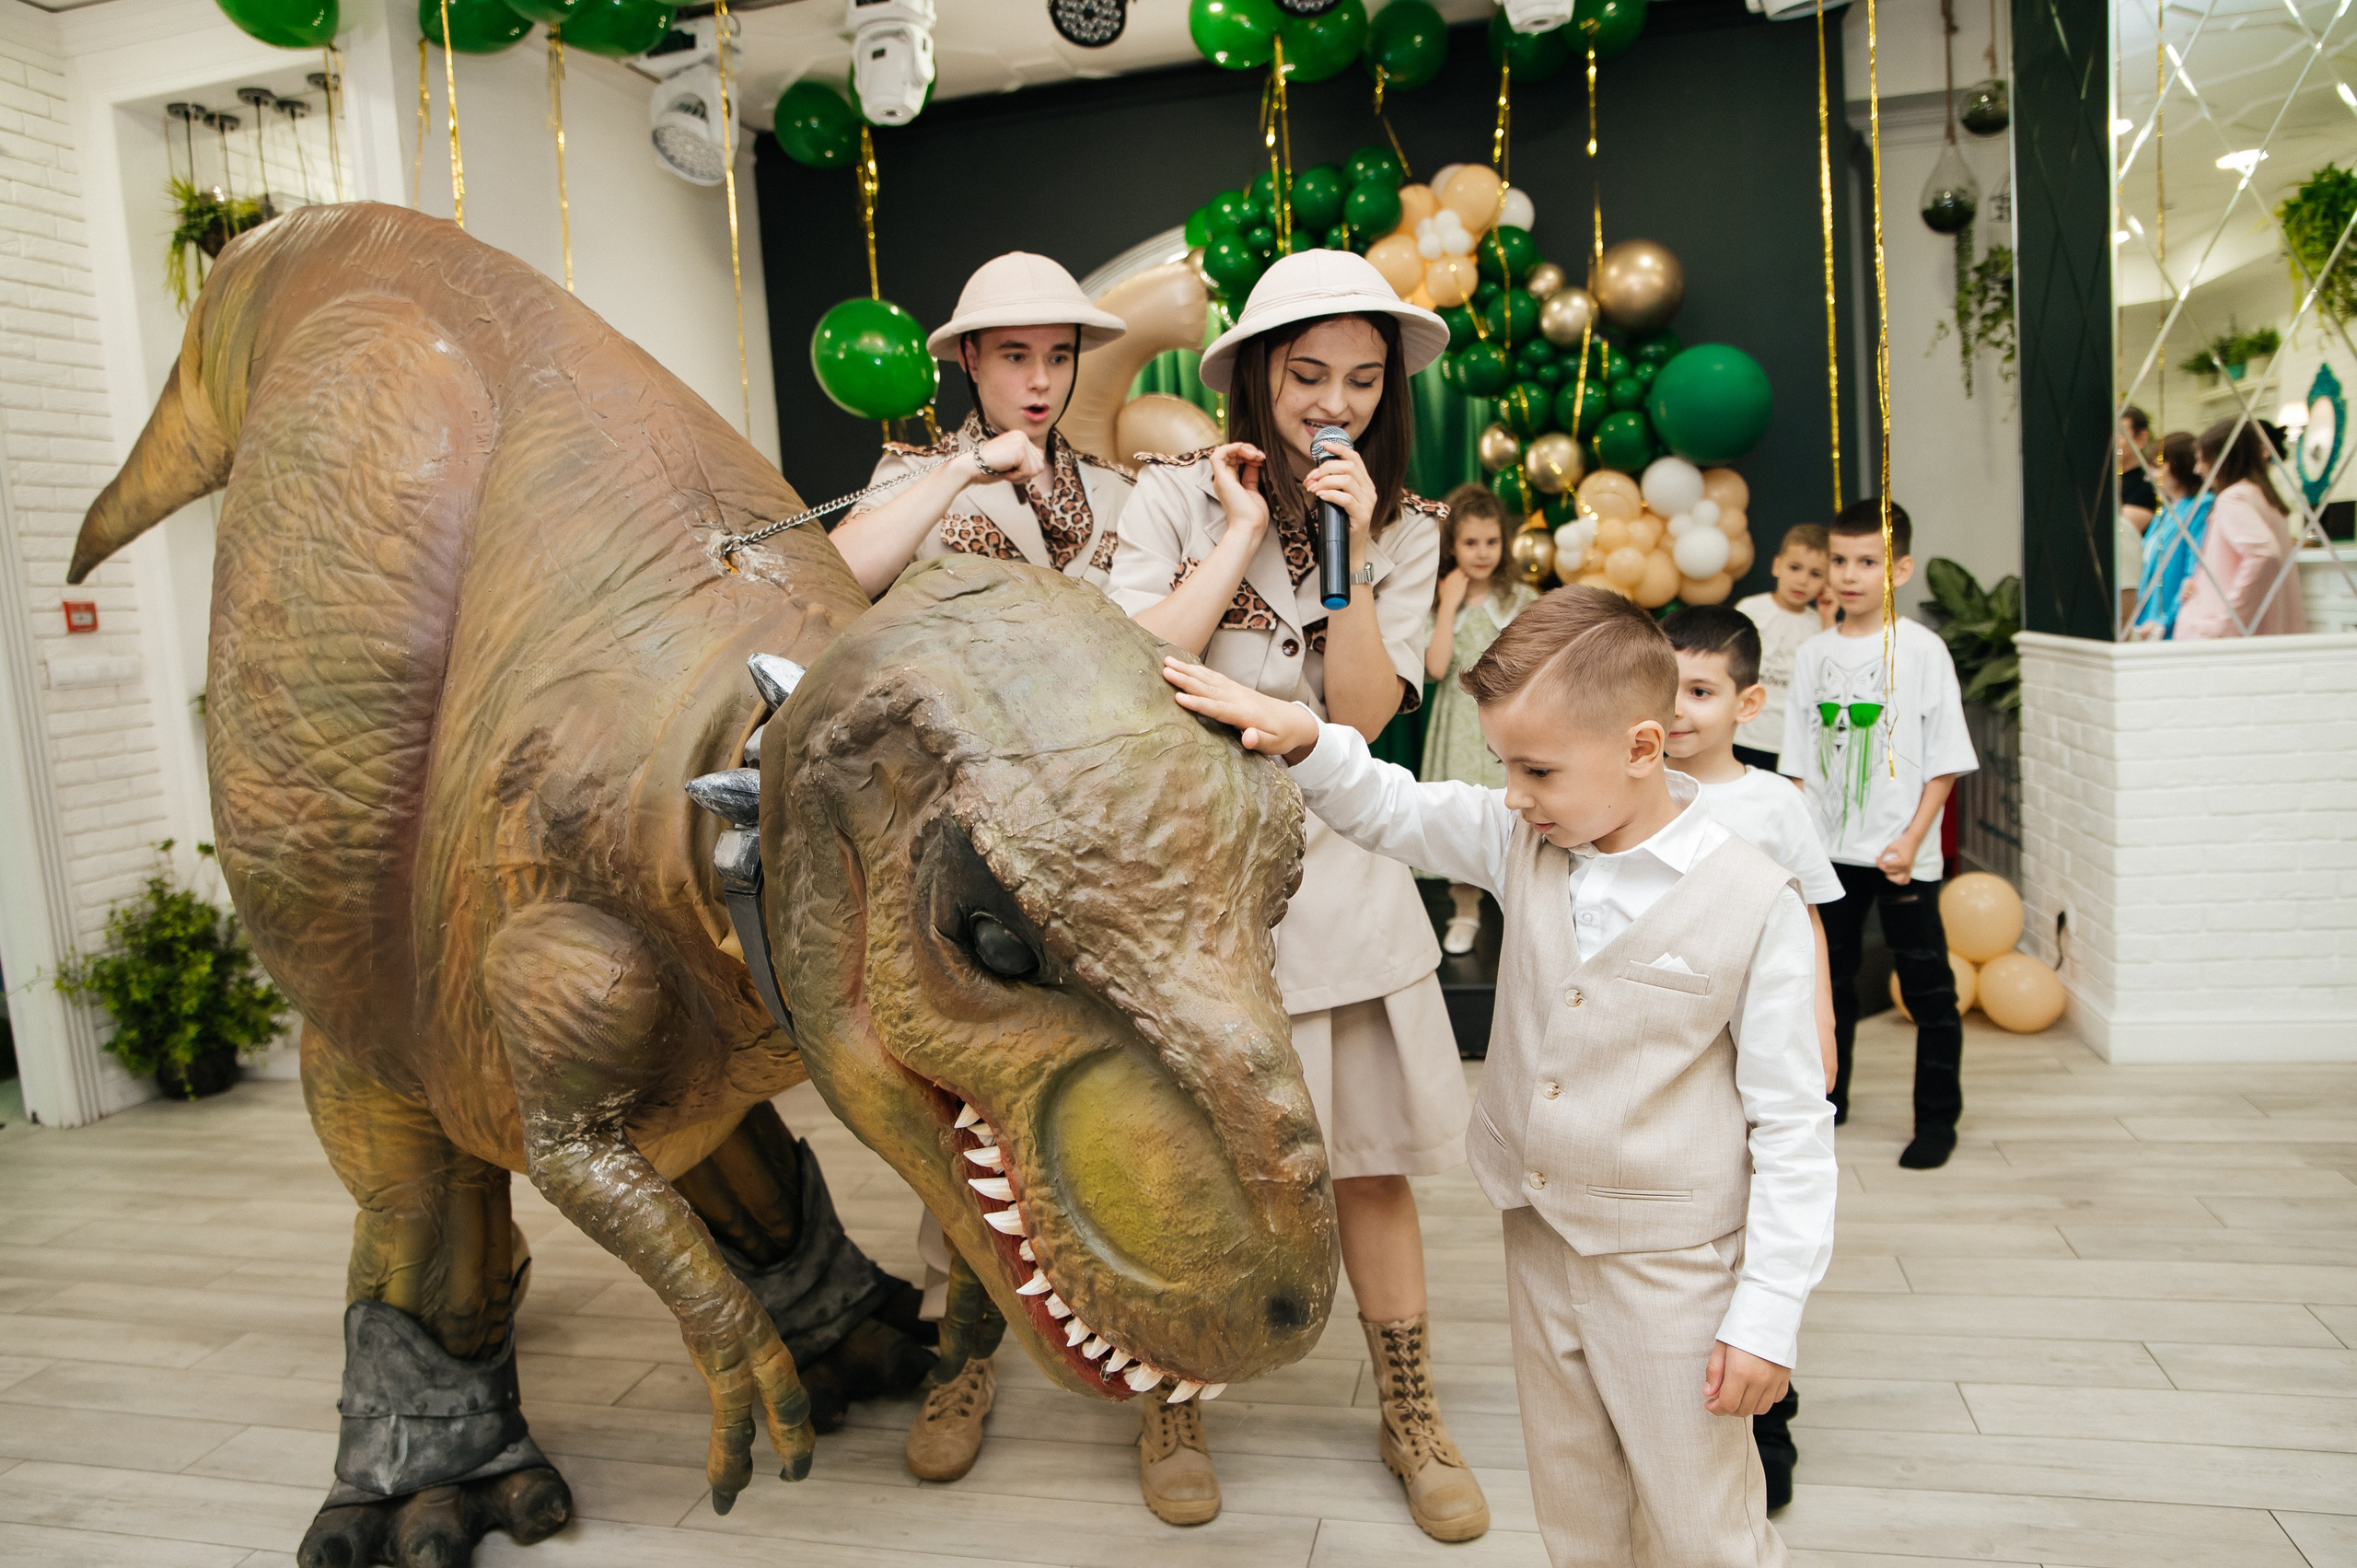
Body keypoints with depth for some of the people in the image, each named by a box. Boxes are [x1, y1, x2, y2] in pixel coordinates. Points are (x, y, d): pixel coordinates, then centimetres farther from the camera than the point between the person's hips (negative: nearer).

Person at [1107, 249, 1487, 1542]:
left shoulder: (1405, 530, 6)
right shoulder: (1177, 494, -2)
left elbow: (1361, 715, -5)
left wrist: (1349, 546, -12)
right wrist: (1244, 533, -12)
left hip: (1335, 867, 2)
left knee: (1374, 1162, 9)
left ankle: (1409, 1417, 29)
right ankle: (1171, 1410, 33)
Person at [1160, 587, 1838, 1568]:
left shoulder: (1752, 900, -19)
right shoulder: (1519, 842, -4)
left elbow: (1793, 1125, -14)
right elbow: (1390, 809, 6)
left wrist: (1769, 1316, -13)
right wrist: (1299, 737, -14)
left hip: (1670, 1268, -5)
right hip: (1540, 1241, 5)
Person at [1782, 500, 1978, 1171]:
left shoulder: (1921, 650, -6)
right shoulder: (1814, 653, 5)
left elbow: (1944, 761, -7)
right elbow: (1799, 762, 8)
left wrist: (1912, 841, -13)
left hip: (1901, 853, -4)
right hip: (1828, 849, 4)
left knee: (1927, 984, 3)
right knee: (1829, 976, 15)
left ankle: (1938, 1117, 15)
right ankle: (1828, 1096, 30)